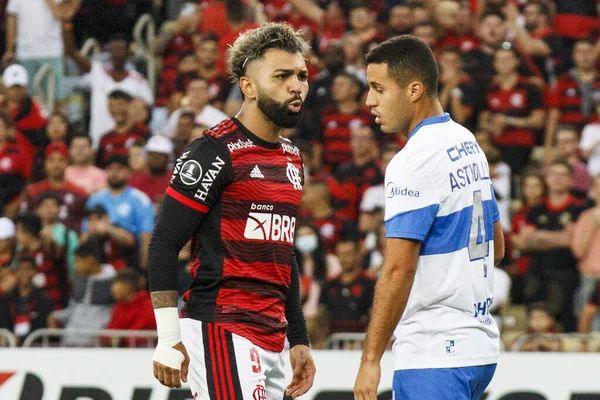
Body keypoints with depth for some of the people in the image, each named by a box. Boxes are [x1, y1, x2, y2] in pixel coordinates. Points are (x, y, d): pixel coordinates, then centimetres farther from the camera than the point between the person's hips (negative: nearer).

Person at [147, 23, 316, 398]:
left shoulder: (292, 159, 17)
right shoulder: (216, 152, -9)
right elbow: (164, 244, -11)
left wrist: (299, 340, 23)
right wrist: (170, 339, -15)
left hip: (271, 339, 8)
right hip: (221, 332, -8)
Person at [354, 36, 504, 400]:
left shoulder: (414, 162, -16)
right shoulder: (468, 143, 13)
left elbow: (398, 270, -20)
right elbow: (497, 248, 21)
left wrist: (371, 359, -17)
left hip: (434, 356, -9)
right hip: (480, 344, 9)